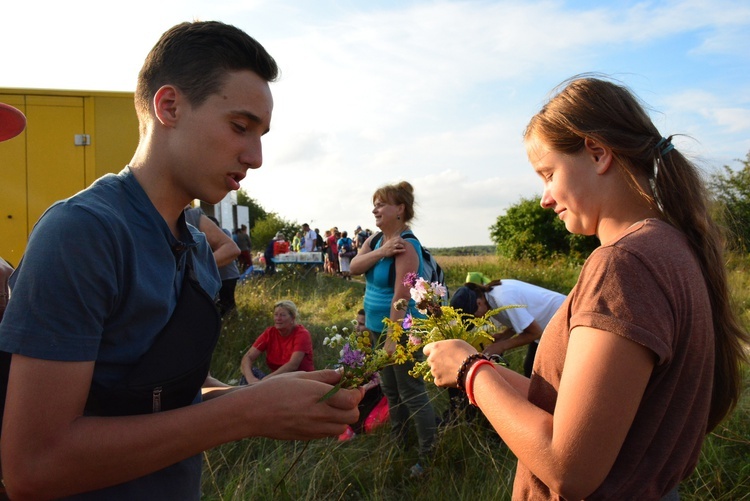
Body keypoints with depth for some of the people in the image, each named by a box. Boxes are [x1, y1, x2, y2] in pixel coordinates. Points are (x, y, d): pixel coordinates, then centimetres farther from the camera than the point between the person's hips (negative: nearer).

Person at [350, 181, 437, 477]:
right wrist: (381, 251, -23)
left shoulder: (406, 246, -20)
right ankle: (397, 445, 35)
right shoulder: (377, 239, 7)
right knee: (390, 392, 20)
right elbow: (354, 267, -8)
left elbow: (401, 295, -25)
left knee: (412, 395, -2)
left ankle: (429, 456, 9)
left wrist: (393, 338, -27)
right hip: (380, 329, 9)